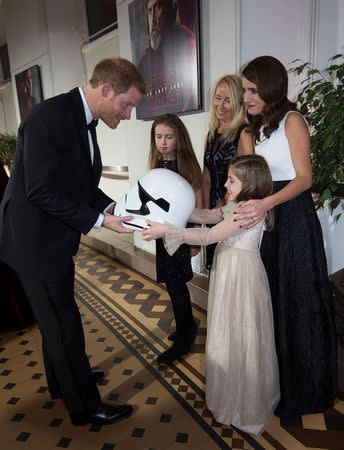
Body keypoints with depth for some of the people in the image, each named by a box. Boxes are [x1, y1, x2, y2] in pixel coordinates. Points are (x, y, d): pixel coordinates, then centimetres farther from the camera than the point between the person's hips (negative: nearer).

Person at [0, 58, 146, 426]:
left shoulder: (84, 120, 6)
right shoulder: (50, 116, -23)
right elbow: (41, 191, -26)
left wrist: (111, 206, -2)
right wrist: (99, 220, -23)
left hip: (54, 238, 10)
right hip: (36, 242, -10)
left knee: (57, 318, 24)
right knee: (63, 323, 4)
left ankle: (62, 380, 46)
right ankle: (85, 405, 24)